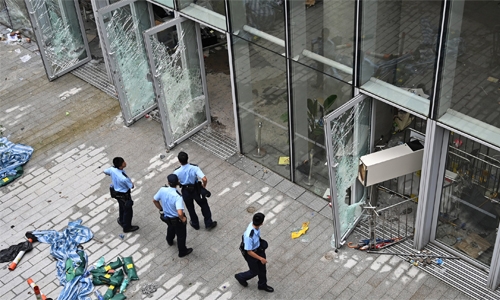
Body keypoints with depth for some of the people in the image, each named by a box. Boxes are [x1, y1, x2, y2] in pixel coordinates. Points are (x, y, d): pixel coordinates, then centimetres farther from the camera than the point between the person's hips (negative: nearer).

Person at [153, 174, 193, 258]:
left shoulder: (162, 190, -21)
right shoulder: (177, 196, -37)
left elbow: (155, 200, -4)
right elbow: (180, 213, -44)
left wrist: (161, 209, 12)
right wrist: (183, 219, -22)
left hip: (166, 217, 6)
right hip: (177, 219, -5)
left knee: (171, 228, 38)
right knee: (181, 235, 21)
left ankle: (169, 241, 66)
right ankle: (182, 252, 43)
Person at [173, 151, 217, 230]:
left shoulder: (177, 172, -26)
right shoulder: (194, 168, -29)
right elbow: (204, 179, -34)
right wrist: (204, 186, -12)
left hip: (186, 191, 1)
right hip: (196, 189, -1)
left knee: (190, 208, 26)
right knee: (204, 205, 23)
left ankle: (195, 224, 46)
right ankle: (209, 223, 34)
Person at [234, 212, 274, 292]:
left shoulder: (254, 224, -22)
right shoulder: (249, 236, -44)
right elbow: (249, 251, -29)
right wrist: (260, 258, -21)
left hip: (259, 249, 7)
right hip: (251, 254, -7)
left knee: (262, 268, 25)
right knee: (254, 272, 19)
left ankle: (262, 284, 51)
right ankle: (240, 277, 49)